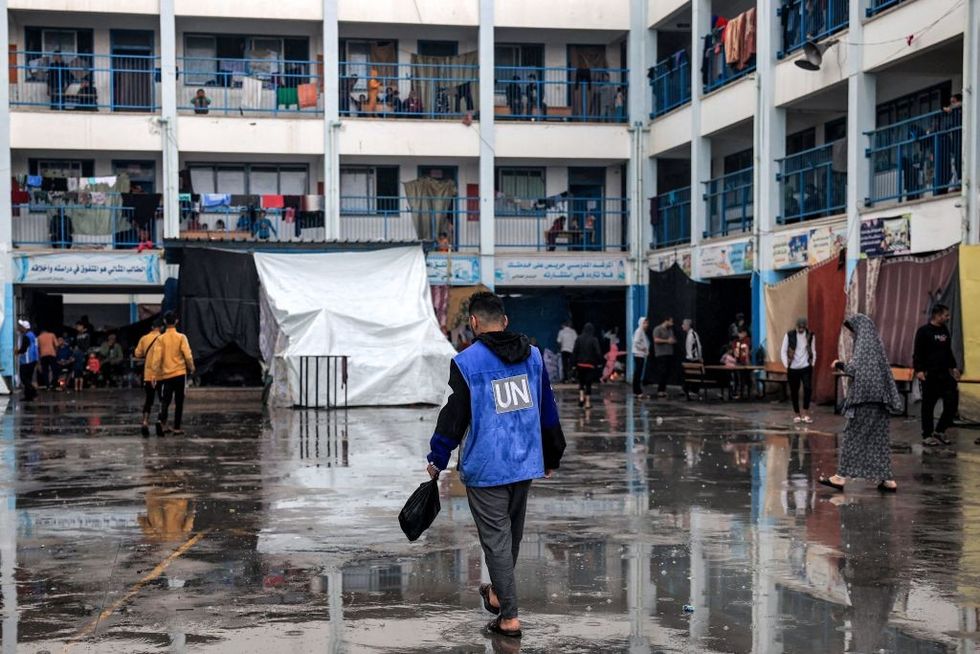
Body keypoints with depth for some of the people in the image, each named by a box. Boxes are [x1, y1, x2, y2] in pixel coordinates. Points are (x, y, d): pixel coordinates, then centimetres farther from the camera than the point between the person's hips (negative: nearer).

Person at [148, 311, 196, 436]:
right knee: (178, 402, 7)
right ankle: (177, 428, 5)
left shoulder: (161, 338, -2)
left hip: (166, 374, 1)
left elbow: (157, 357, -6)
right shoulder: (181, 337, -5)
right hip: (179, 373, -1)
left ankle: (161, 421, -18)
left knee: (165, 400, 8)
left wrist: (155, 373, 1)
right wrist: (191, 368, 6)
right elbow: (188, 355, -10)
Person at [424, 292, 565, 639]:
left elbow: (454, 416, -9)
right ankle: (498, 593, 40)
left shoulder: (467, 362, -11)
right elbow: (548, 410, 12)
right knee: (512, 532, 21)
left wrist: (437, 459, 4)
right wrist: (552, 456, 22)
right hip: (525, 463, 6)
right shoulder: (532, 355, 6)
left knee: (496, 538, 1)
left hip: (486, 468, -6)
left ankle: (509, 617, 2)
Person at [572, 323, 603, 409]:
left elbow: (574, 352, -1)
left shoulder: (579, 339, 0)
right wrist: (599, 362, 1)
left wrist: (573, 363, 4)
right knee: (588, 384, 3)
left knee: (581, 382, 18)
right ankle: (588, 402, 3)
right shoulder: (594, 340, -8)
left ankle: (581, 397, -2)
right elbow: (598, 352, -11)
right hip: (591, 365, -2)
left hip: (580, 364, 2)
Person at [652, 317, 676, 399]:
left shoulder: (670, 330, 19)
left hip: (669, 354, 7)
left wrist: (673, 341, 4)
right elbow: (656, 340, -16)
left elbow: (673, 340, 28)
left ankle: (663, 390, 10)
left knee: (667, 373, 3)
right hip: (661, 354, -7)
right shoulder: (658, 329, -4)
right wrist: (667, 341, -15)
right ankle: (660, 391, -8)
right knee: (662, 373, -11)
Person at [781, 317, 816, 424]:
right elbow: (783, 351, -2)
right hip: (793, 368, 0)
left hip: (806, 368, 0)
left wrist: (813, 363, 1)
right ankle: (797, 414, 18)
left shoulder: (810, 336, 1)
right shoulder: (789, 335, -5)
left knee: (808, 388, -15)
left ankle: (805, 413, -6)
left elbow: (813, 351, 10)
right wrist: (786, 365, -7)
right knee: (794, 391, 6)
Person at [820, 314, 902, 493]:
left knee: (853, 435, -3)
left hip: (865, 398, -8)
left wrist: (840, 365, -1)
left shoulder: (864, 342, -11)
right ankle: (887, 479, 6)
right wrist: (846, 366, 19)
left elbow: (855, 369, -18)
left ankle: (842, 476, 1)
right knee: (879, 438, 8)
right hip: (878, 397, 8)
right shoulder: (875, 342, 15)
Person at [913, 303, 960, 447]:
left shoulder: (945, 330, 14)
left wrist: (953, 367, 18)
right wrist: (919, 370, -20)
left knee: (952, 402, 3)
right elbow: (917, 353, -11)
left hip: (945, 373, 7)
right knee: (928, 406, 0)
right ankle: (927, 436, 8)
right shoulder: (924, 331, -8)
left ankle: (940, 431, 17)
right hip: (929, 375, -7)